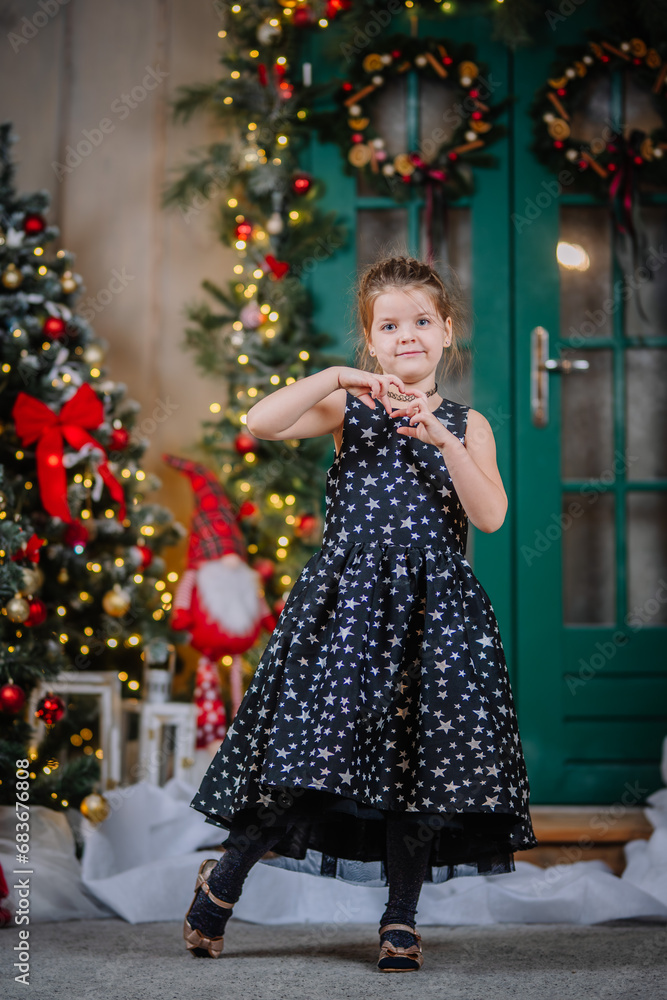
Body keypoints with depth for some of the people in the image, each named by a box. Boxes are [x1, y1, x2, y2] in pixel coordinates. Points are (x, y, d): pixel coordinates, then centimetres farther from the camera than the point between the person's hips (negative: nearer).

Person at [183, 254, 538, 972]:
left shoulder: (466, 423, 11)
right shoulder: (347, 409, 7)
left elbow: (490, 516, -3)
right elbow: (260, 423, -10)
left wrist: (445, 441, -15)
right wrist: (335, 377, -16)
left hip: (432, 606, 2)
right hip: (346, 598, -2)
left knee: (419, 752, 0)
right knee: (312, 742, -9)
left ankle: (400, 919, 15)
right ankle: (223, 878, 12)